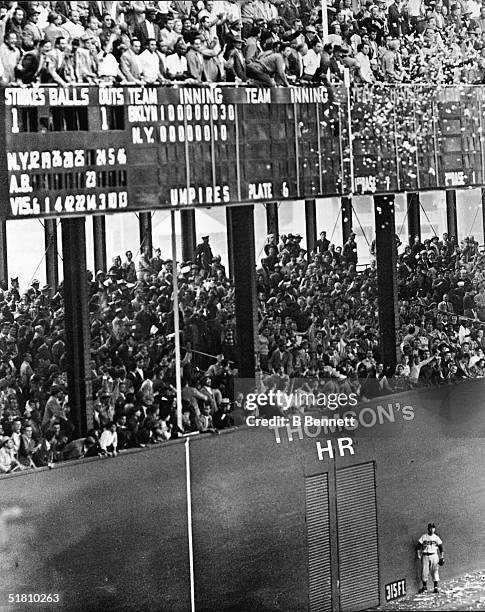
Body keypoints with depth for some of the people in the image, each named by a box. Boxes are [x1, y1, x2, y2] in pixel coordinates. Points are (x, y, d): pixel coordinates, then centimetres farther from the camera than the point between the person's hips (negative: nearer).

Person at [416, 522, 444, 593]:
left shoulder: (436, 537, 6)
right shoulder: (423, 536, 3)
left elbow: (441, 547, 8)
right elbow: (419, 546, 4)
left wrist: (441, 557, 4)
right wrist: (419, 556, -2)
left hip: (434, 556, 0)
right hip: (425, 556, 0)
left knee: (434, 571, -2)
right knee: (424, 571, -2)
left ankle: (436, 587, 4)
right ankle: (424, 587, 11)